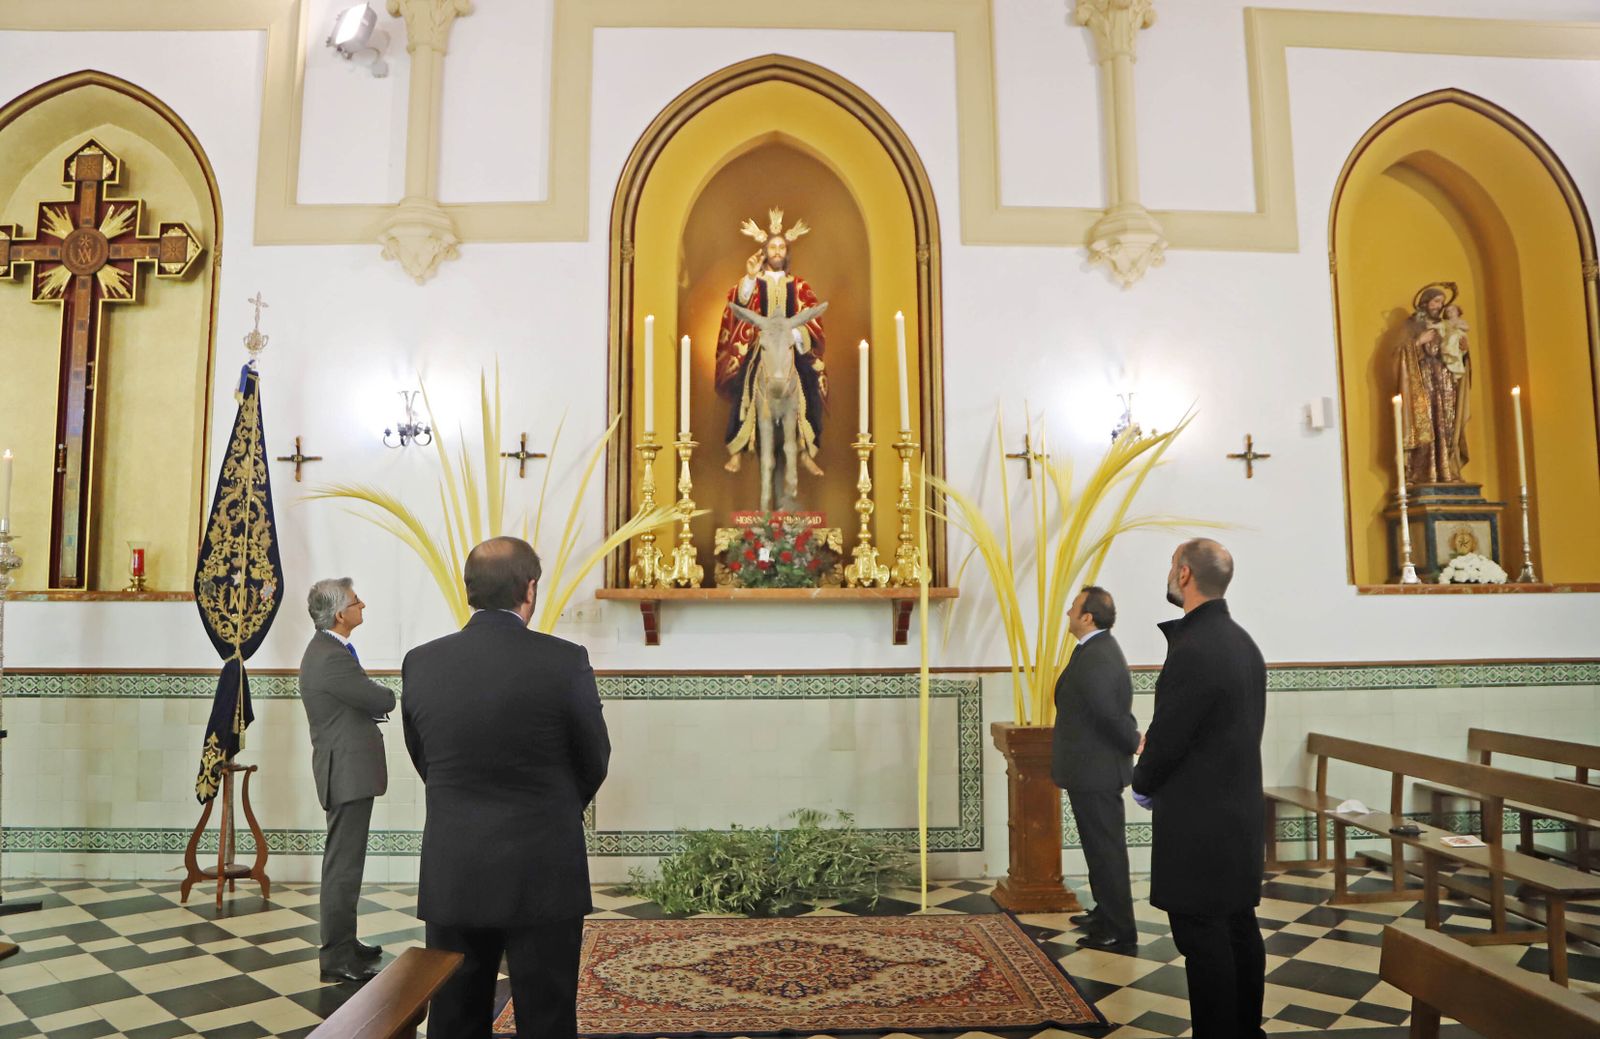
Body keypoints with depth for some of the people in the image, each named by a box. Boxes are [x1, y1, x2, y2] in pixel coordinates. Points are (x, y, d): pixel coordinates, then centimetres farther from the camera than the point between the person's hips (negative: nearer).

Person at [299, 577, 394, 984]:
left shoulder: (326, 649, 12)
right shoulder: (331, 659, -22)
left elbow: (363, 701, 15)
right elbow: (382, 700, -18)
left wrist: (375, 705, -5)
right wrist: (388, 698, 4)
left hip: (346, 770, 11)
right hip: (348, 772, -11)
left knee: (344, 862, 19)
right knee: (344, 866, -3)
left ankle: (343, 942, 32)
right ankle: (336, 958, 6)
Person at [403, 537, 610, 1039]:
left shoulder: (420, 663, -4)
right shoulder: (564, 660, -14)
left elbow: (423, 759, 8)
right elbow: (594, 760, -2)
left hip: (451, 876, 3)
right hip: (542, 873, -3)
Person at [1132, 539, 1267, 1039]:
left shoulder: (1192, 649, -21)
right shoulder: (1243, 642, 9)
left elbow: (1167, 736, -19)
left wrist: (1142, 782, 1)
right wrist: (1155, 752, 13)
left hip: (1198, 818, -9)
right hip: (1241, 812, 10)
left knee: (1202, 937, 0)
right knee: (1239, 928, 17)